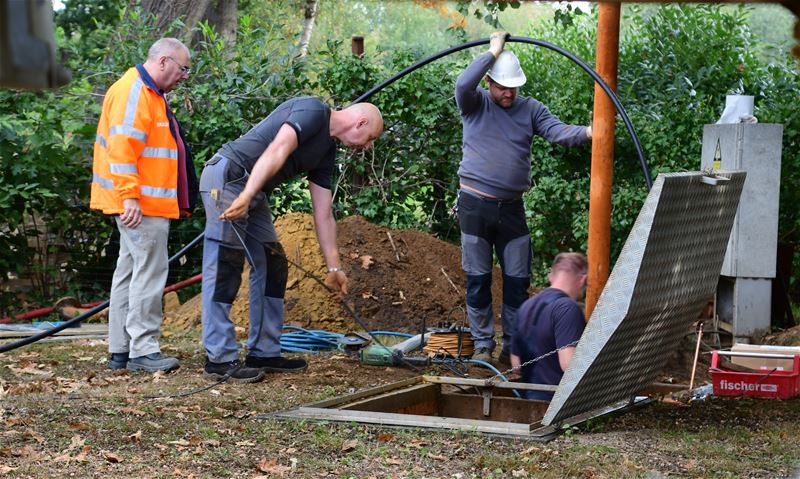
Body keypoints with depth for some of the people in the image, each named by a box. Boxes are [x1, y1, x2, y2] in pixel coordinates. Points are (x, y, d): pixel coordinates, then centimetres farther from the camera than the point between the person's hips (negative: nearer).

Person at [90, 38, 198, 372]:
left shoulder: (152, 94, 20)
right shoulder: (133, 93, -14)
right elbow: (122, 148, -23)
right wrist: (130, 196, -26)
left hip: (148, 203, 11)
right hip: (141, 205, -11)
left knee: (130, 272, 12)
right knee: (150, 272, -10)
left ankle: (120, 350, 17)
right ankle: (143, 350, -8)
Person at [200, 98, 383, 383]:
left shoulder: (327, 151, 17)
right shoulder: (313, 111, -11)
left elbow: (323, 213, 17)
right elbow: (276, 151, -26)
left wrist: (334, 267, 15)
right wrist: (246, 196, -36)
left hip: (253, 193, 10)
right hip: (227, 177, -10)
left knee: (272, 267, 10)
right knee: (224, 270, -10)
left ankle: (264, 354, 15)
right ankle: (219, 360, -9)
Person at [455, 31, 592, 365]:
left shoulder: (530, 109, 4)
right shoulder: (475, 105, -1)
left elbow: (558, 131, -9)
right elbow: (463, 84, -22)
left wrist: (586, 132, -30)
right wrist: (493, 52, -16)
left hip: (512, 208, 3)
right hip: (475, 205, -2)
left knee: (518, 280, 4)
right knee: (478, 279, 4)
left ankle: (513, 345, 15)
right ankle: (482, 344, 14)